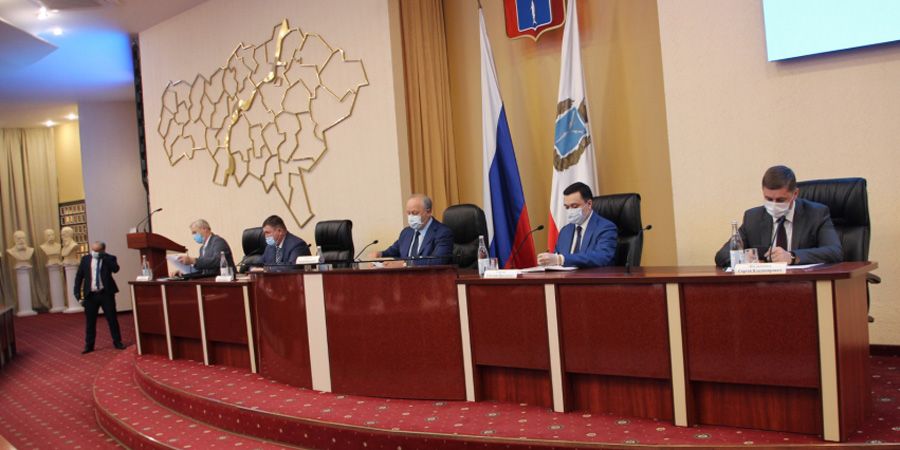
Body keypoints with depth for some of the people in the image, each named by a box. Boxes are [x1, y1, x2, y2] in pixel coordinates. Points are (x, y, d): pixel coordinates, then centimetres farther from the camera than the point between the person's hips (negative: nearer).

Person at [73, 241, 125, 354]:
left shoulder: (109, 259, 0)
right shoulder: (85, 259, 8)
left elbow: (115, 269, -19)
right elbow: (79, 275, 9)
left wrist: (104, 258, -22)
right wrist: (77, 290, 1)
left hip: (106, 294, -2)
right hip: (90, 295, 2)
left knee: (112, 319, 4)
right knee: (90, 321, 7)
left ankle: (117, 342, 14)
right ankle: (89, 345, 16)